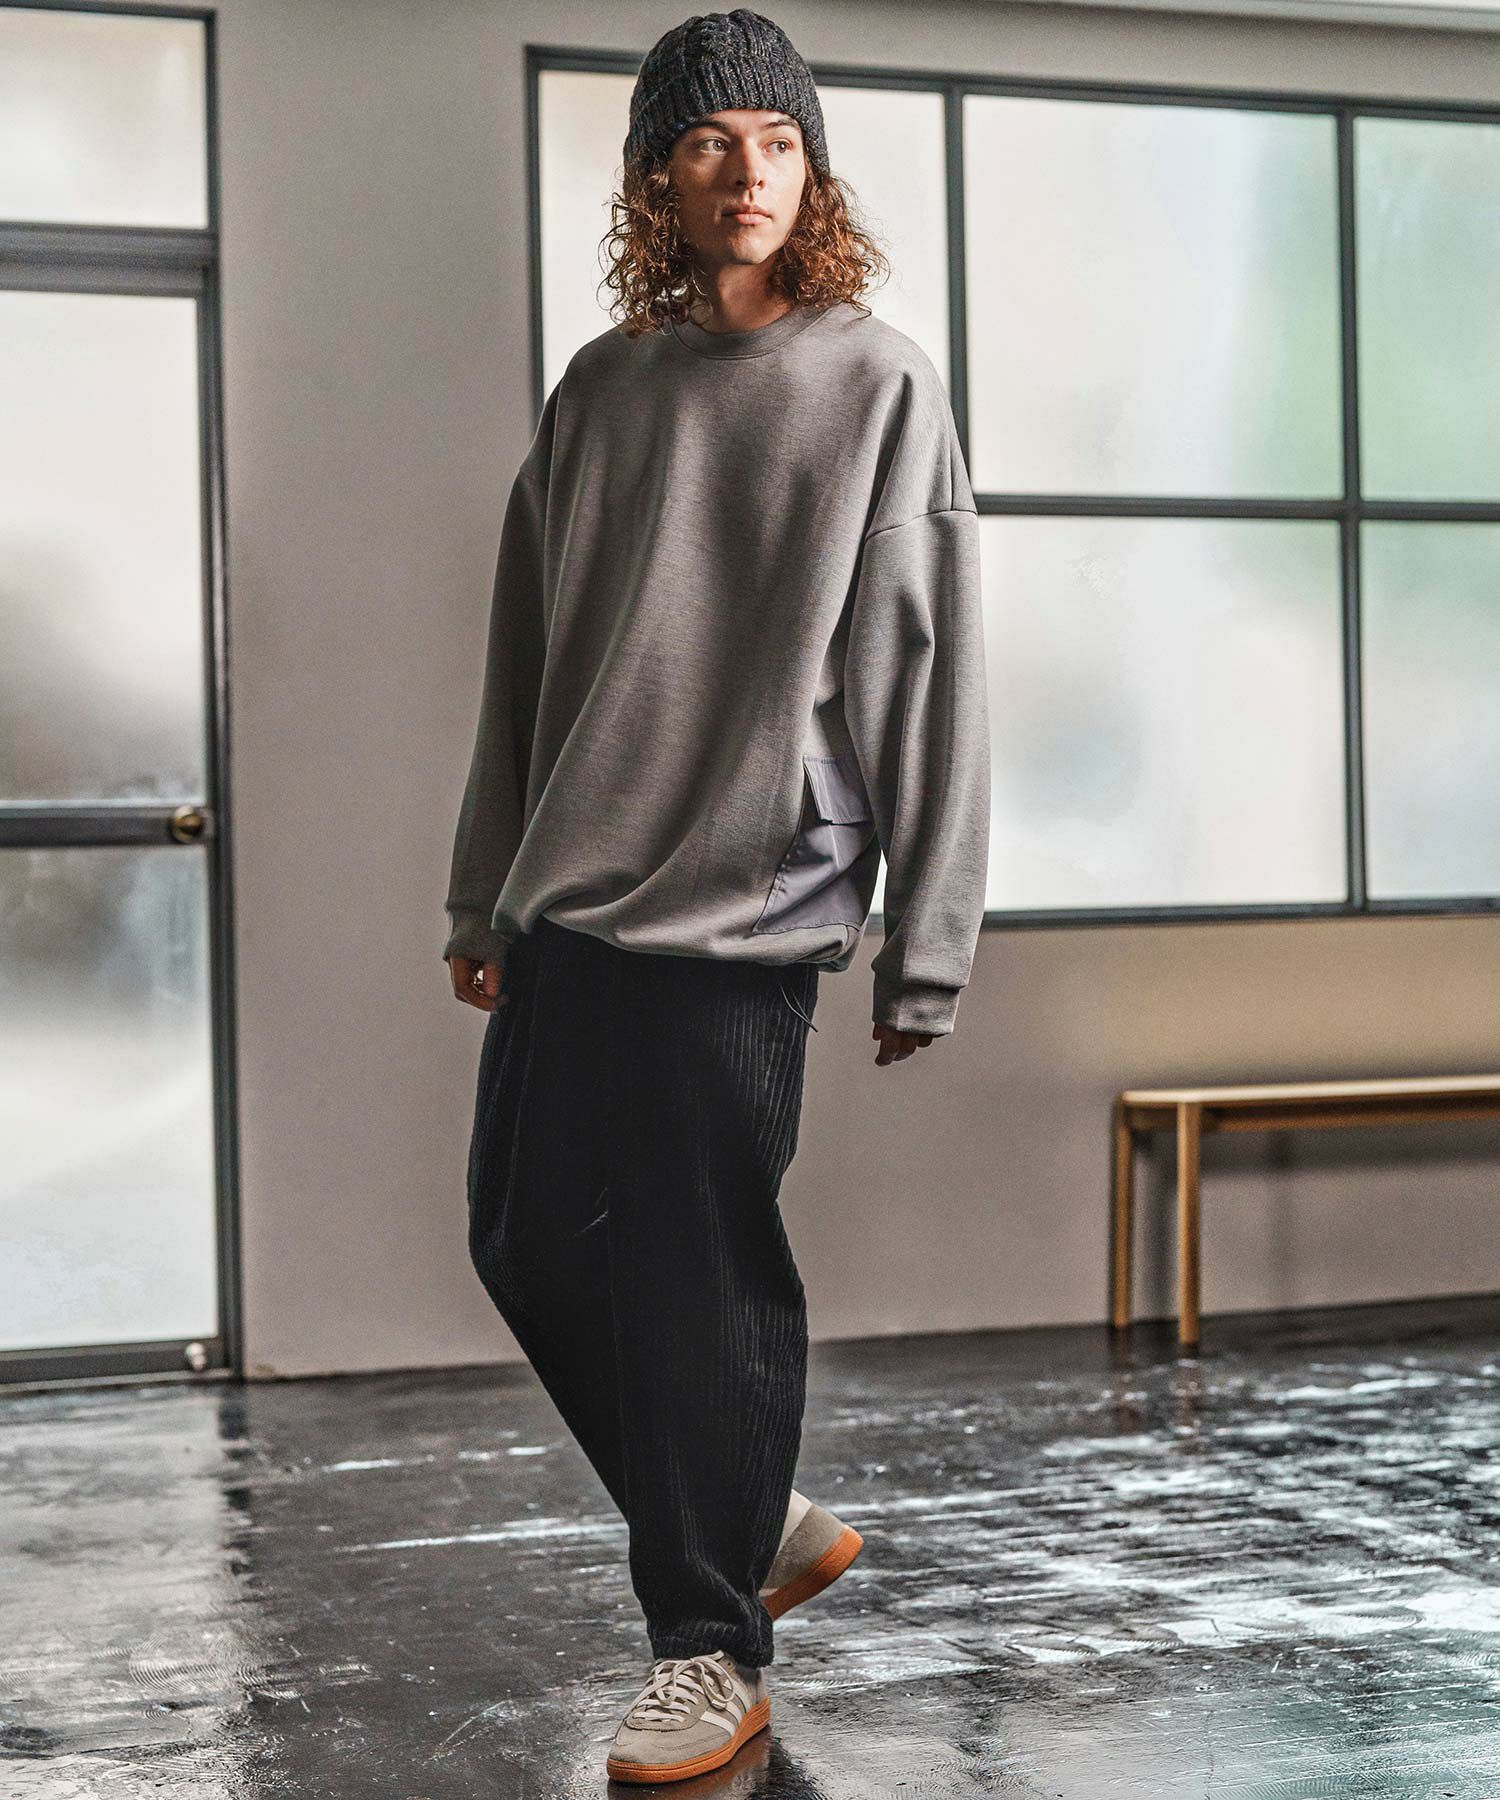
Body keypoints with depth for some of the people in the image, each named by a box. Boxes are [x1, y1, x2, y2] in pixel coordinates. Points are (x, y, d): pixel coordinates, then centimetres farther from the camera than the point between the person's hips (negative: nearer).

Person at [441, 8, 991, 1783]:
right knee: (528, 1245, 9)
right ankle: (761, 1525, 28)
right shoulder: (603, 388, 12)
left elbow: (929, 681, -5)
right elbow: (524, 665, 14)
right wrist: (481, 900, 13)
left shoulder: (879, 385, -1)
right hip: (567, 907, 6)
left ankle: (711, 1647, 13)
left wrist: (924, 954, -9)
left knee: (705, 1279, -4)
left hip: (744, 917, -6)